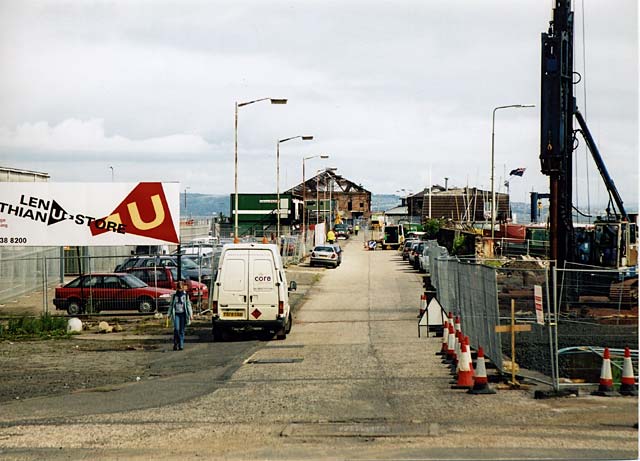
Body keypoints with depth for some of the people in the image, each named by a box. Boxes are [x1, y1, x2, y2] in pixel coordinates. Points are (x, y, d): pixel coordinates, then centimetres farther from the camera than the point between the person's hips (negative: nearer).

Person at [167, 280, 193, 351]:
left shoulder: (186, 295, 5)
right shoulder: (174, 296, 8)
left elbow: (188, 305, 5)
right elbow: (171, 305, 13)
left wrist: (190, 315, 1)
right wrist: (169, 314, 8)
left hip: (183, 314, 0)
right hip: (176, 314, 0)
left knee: (182, 330, 1)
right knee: (176, 329, -13)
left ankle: (181, 345, 7)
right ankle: (175, 344, -2)